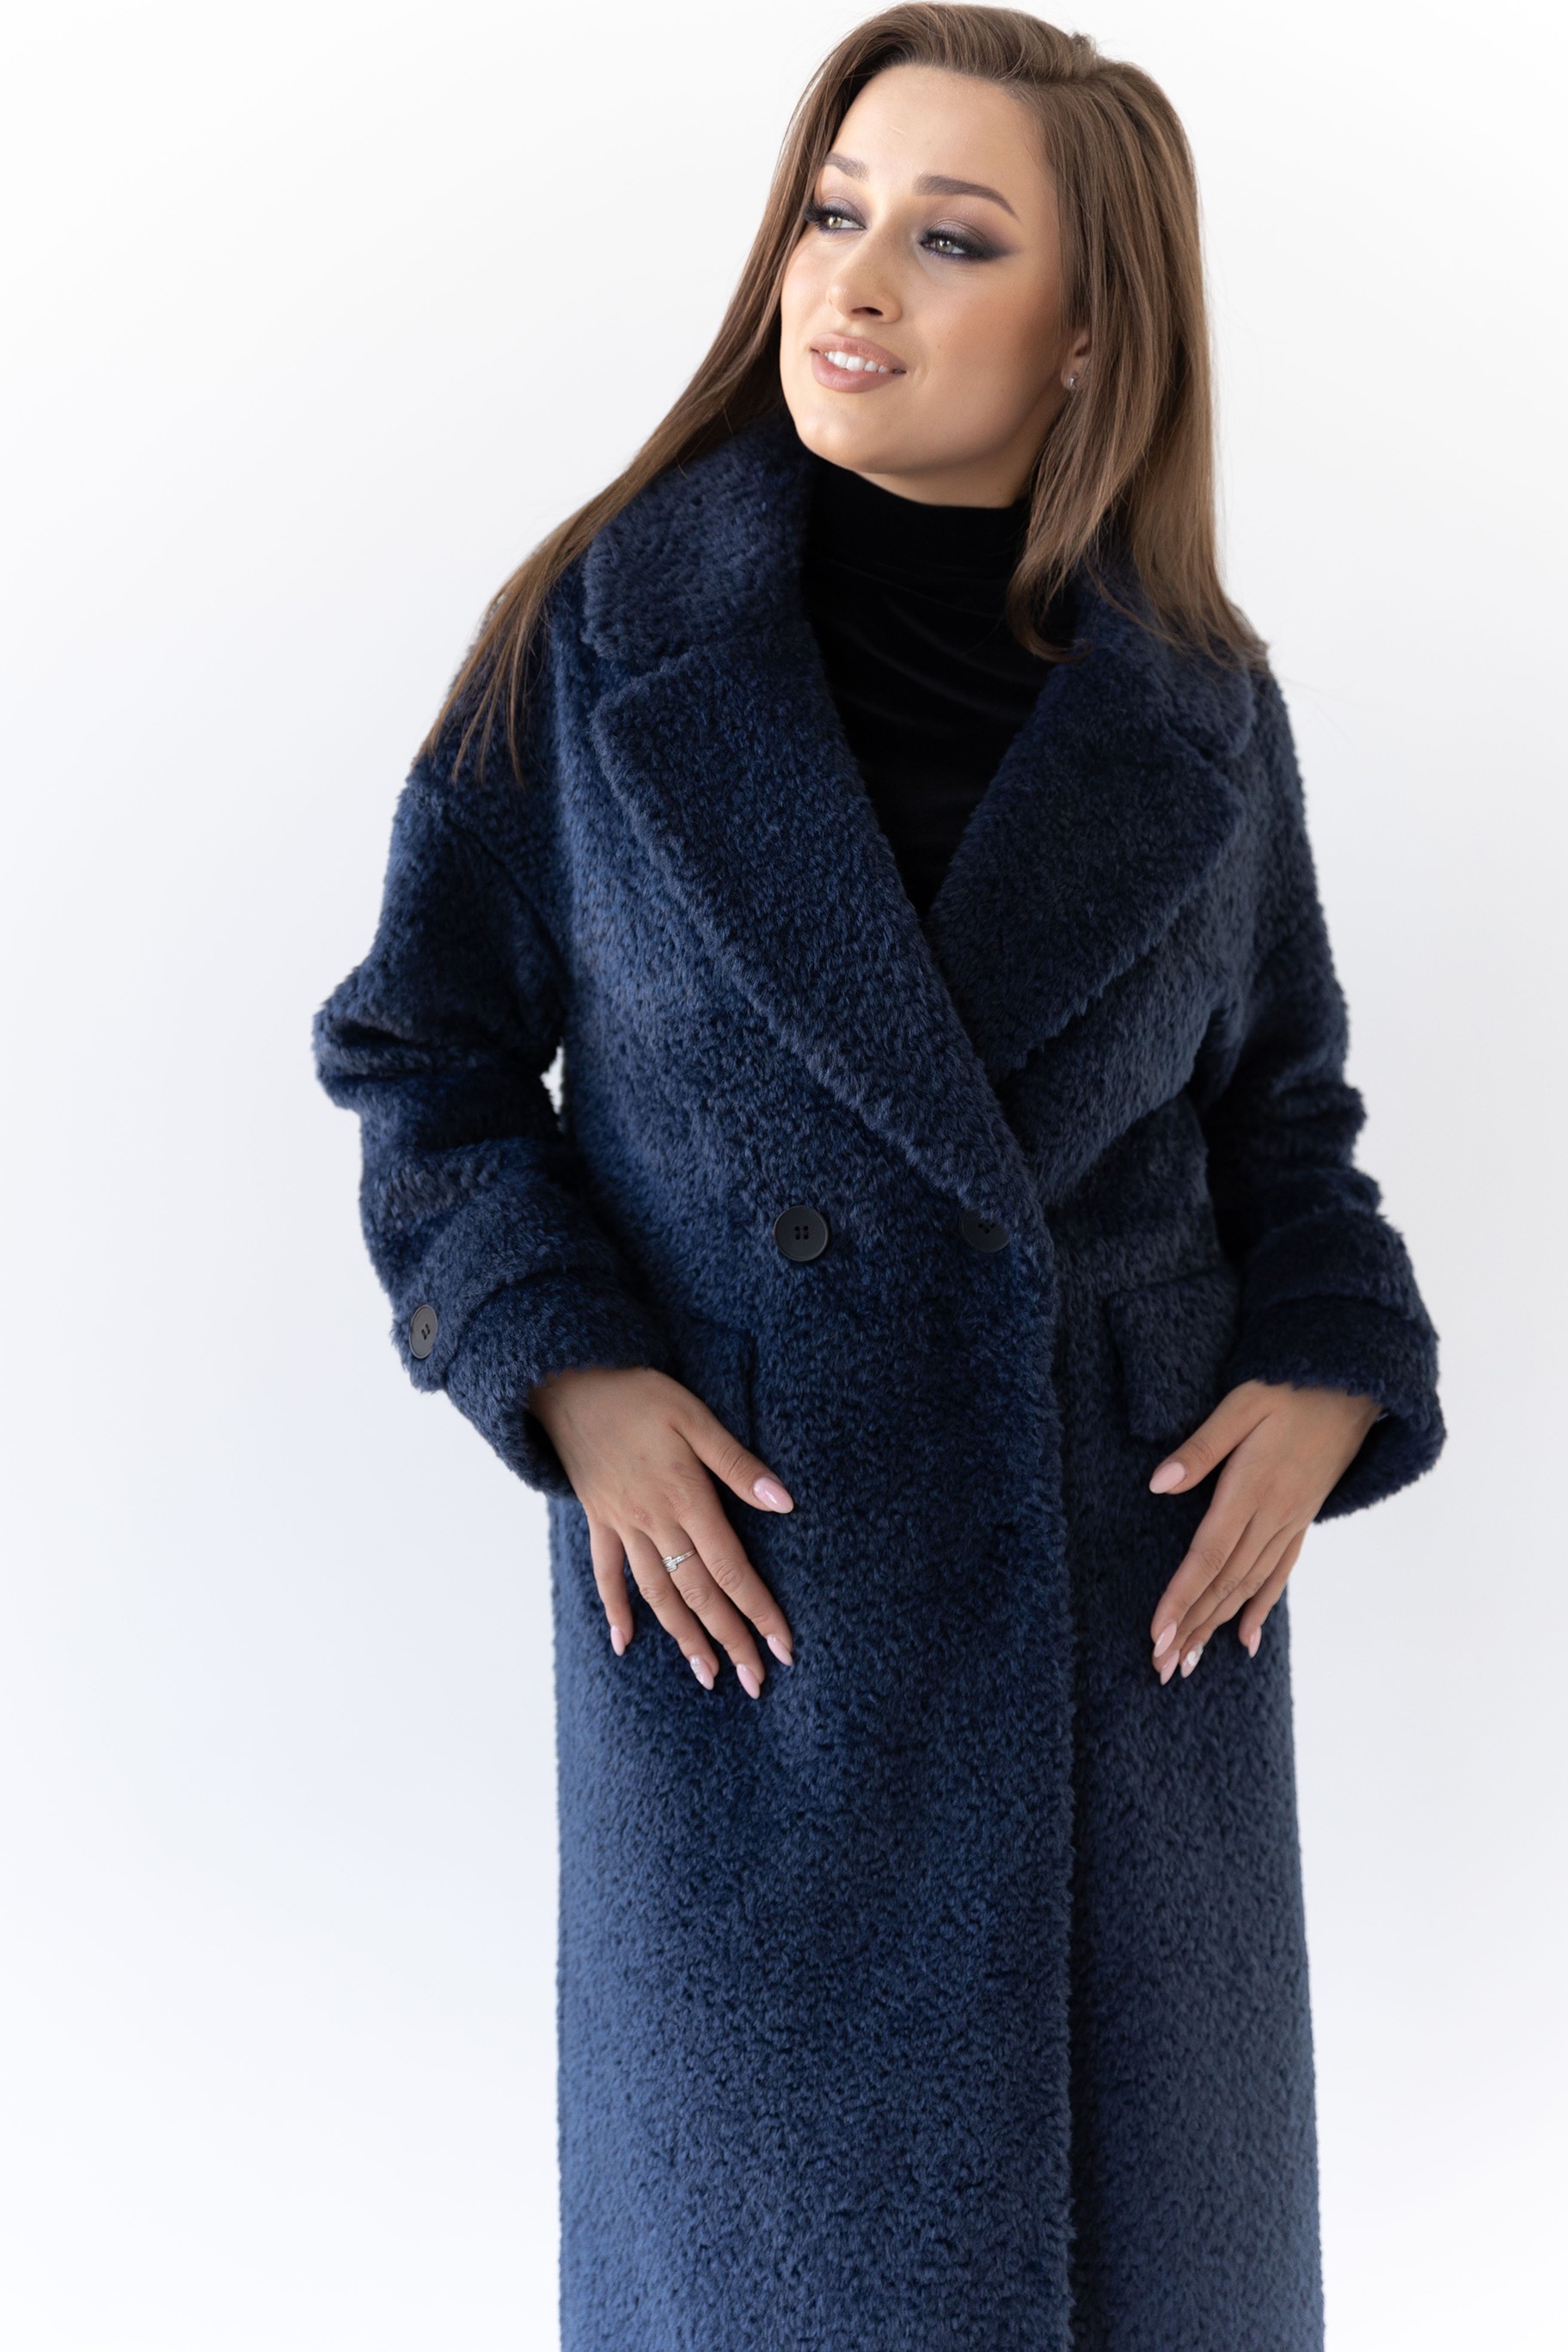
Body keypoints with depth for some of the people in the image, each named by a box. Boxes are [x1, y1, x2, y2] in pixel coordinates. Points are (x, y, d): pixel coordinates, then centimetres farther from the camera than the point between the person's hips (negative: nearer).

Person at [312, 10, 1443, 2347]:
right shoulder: (603, 634, -6)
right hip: (751, 1579, -1)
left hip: (1139, 1581, 2)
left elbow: (1283, 1105, 10)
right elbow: (427, 1042, 1)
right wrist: (563, 1367, -13)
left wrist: (1328, 1373, -6)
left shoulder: (1202, 709, -2)